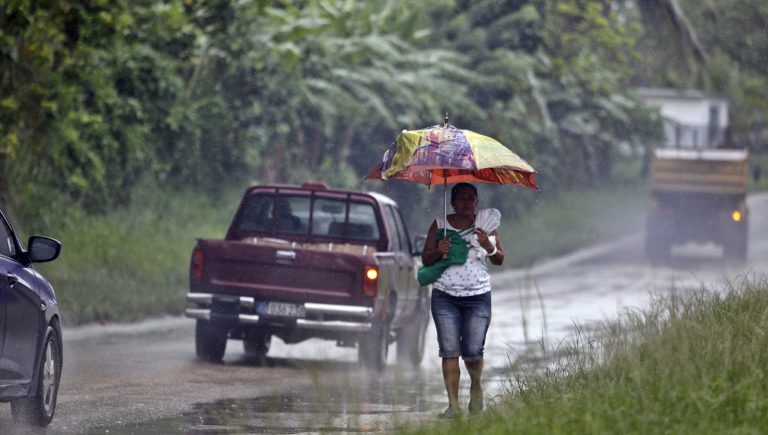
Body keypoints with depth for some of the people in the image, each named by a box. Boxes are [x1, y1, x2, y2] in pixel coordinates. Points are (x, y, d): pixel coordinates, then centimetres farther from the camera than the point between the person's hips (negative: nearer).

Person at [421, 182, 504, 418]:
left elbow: (499, 260, 8)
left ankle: (476, 386, 25)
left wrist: (489, 246, -13)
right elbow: (425, 259, 10)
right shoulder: (439, 225, 9)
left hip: (478, 296, -1)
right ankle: (453, 404, -4)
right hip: (445, 296, 1)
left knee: (473, 350, -6)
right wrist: (438, 251, -11)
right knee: (450, 351, -6)